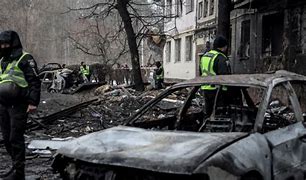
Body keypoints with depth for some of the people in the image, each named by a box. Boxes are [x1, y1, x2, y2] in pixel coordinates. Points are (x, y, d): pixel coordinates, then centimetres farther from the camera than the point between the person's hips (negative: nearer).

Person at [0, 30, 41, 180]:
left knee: (16, 138, -7)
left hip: (18, 105, -8)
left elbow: (35, 82, -11)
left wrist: (33, 102, -17)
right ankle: (16, 166, 26)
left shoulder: (25, 59, -7)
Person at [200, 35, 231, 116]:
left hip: (205, 89, 8)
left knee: (208, 112, 16)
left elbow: (201, 73, 22)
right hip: (216, 90, -8)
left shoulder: (204, 56, 15)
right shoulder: (221, 58, -13)